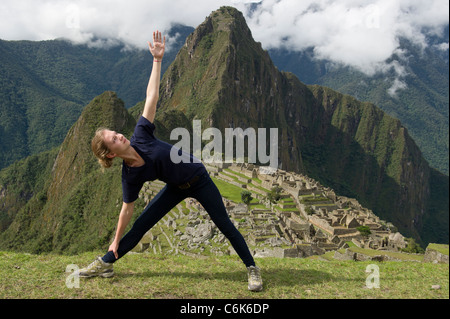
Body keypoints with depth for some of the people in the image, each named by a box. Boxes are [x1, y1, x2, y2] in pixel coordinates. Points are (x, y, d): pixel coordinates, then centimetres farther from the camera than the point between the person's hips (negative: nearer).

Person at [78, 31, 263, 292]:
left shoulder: (141, 135, -21)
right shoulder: (130, 176, -18)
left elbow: (152, 96, -22)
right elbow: (127, 210, -6)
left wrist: (157, 60, -25)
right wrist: (116, 242, 0)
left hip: (199, 180, -1)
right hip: (176, 188, 1)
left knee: (225, 225, 1)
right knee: (141, 225, 4)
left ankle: (252, 269, 14)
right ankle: (105, 263, 21)